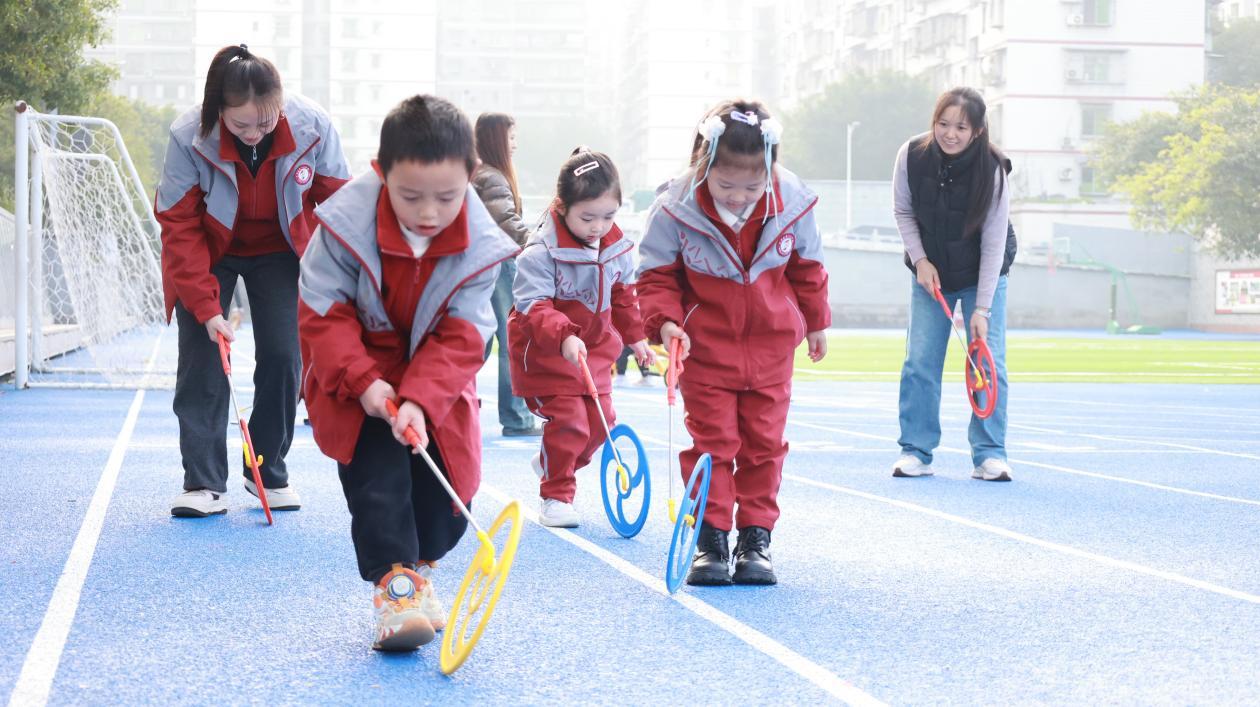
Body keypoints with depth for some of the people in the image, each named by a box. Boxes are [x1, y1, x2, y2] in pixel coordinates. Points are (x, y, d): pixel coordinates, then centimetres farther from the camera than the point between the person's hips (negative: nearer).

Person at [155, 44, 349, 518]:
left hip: (279, 252, 1)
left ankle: (269, 473, 14)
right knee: (202, 359, -7)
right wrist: (205, 307, -28)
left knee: (282, 357, -3)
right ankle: (203, 483, -1)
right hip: (209, 253, -1)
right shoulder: (189, 138, -31)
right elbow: (179, 227, -23)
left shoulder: (313, 127, -29)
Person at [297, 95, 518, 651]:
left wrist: (421, 399, -30)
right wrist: (363, 381, -27)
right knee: (377, 466, -21)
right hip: (358, 378, -2)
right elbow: (323, 311, -18)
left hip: (434, 376, 2)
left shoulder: (479, 245, -20)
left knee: (447, 488, 0)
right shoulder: (345, 225, -26)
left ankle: (420, 565, 27)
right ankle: (391, 581, -14)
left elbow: (460, 336, -17)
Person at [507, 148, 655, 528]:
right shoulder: (541, 251, -25)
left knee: (601, 419, 7)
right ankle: (556, 496, 6)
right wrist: (563, 337, -44)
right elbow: (534, 305, -29)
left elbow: (624, 294, 13)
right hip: (544, 350, -6)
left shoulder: (617, 247, -4)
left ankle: (549, 463, 35)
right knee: (567, 418, -13)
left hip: (595, 346, 6)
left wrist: (635, 336, 19)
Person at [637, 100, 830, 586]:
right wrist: (665, 321, -26)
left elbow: (806, 267, 5)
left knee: (764, 442, 7)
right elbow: (657, 274, -9)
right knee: (711, 441, 1)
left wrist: (815, 322, 15)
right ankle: (710, 539, 10)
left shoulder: (791, 203, -13)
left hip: (770, 344, 2)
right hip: (704, 346, -2)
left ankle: (756, 536, 16)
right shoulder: (676, 208, -20)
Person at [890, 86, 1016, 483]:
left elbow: (993, 244, -23)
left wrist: (982, 308, -25)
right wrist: (920, 260, -12)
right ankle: (915, 452, 5)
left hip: (982, 274, -2)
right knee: (919, 360, -3)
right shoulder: (911, 155, -19)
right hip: (929, 271, 2)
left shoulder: (992, 170, -25)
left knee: (988, 359, -6)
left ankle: (989, 456, 1)